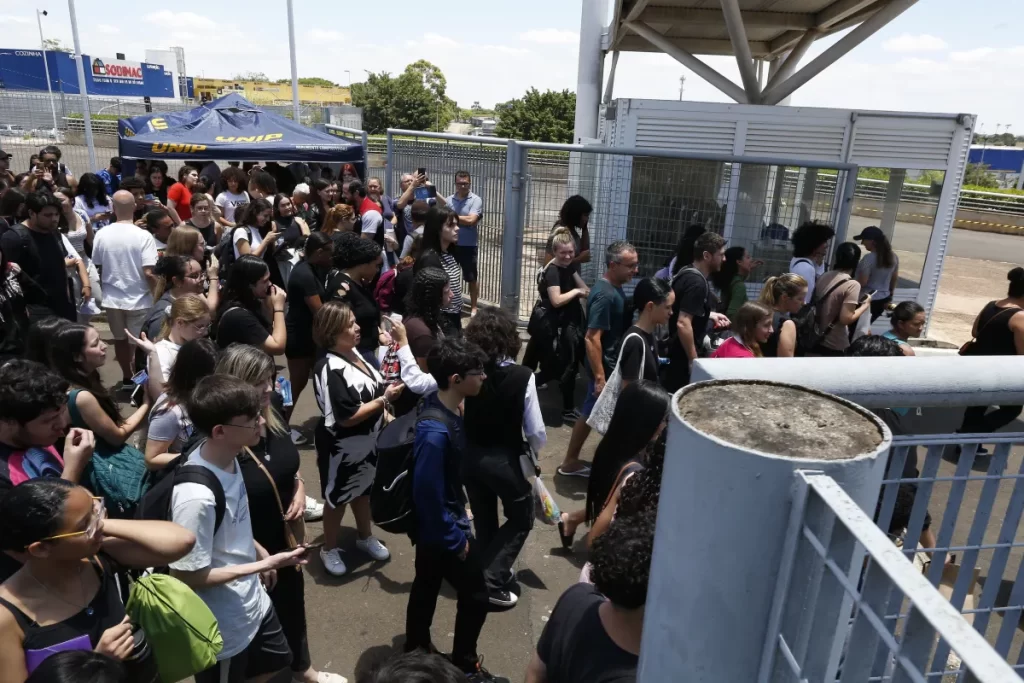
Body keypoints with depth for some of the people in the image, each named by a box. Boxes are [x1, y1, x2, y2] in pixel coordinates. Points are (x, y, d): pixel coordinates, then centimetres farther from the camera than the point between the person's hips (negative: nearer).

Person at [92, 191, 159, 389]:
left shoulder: (102, 234, -4)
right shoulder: (143, 236, -16)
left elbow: (98, 267, 6)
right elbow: (148, 273, -19)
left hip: (112, 298, 4)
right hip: (138, 299, -4)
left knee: (120, 339, 19)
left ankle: (127, 379, 31)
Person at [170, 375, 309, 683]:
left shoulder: (228, 457, -11)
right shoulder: (197, 496, -36)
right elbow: (189, 576, -26)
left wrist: (258, 550, 11)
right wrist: (265, 564, -23)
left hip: (252, 602, 7)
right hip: (223, 626, -7)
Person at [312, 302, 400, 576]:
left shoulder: (354, 354, -3)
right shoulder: (330, 369, -29)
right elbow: (347, 417, -30)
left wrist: (384, 412, 2)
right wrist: (385, 400, -27)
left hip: (365, 443, 8)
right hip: (341, 448, -8)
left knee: (362, 490, 26)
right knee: (337, 498, 13)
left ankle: (365, 537, 47)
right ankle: (329, 549, 36)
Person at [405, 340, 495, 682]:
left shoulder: (448, 409, -7)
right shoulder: (435, 432, -35)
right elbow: (428, 495, -29)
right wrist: (456, 540, -17)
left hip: (435, 527, 8)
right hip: (441, 530, -8)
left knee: (426, 587, 26)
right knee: (475, 596, 11)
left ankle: (417, 650, 47)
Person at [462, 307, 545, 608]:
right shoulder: (523, 376, -22)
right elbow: (536, 431, -13)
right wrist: (535, 450, 8)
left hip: (469, 456, 4)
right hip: (505, 459, -4)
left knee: (483, 520, 24)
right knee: (521, 518, 19)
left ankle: (490, 572, 40)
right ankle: (491, 580, 11)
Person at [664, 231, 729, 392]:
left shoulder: (687, 272, 8)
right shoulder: (697, 282, -22)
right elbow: (683, 324, -30)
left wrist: (710, 315, 16)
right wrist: (694, 360, -24)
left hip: (675, 352, 10)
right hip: (683, 357, -10)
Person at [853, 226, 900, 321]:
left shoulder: (869, 258, -21)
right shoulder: (893, 256, 4)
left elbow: (862, 282, -21)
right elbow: (895, 279, 14)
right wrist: (889, 297, 24)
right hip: (883, 299, 8)